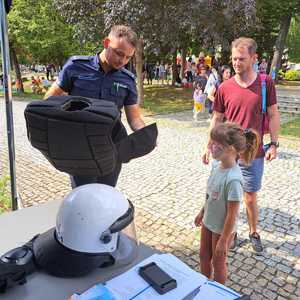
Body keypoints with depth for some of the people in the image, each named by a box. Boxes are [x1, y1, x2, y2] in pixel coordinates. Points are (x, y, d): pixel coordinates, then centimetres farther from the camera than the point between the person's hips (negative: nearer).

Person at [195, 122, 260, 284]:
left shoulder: (233, 179, -33)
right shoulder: (217, 165, -10)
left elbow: (232, 215, -24)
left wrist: (223, 240, -16)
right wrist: (202, 212, 16)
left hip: (222, 228, -7)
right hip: (208, 222, 7)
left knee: (218, 262, 18)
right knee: (204, 256, 25)